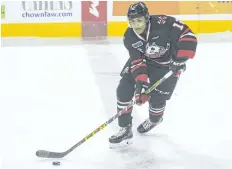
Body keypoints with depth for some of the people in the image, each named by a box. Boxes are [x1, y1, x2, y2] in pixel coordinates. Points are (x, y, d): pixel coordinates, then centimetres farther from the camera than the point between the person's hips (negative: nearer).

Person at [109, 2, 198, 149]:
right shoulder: (129, 37, -19)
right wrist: (140, 80, -36)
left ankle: (154, 119, 35)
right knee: (124, 89, -8)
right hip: (144, 60, 4)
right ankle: (125, 130, 4)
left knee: (157, 98, -4)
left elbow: (188, 36, -32)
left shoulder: (164, 23, -34)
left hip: (168, 65, -4)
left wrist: (180, 60, -37)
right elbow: (137, 59, -21)